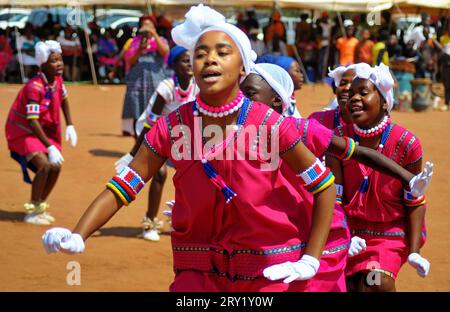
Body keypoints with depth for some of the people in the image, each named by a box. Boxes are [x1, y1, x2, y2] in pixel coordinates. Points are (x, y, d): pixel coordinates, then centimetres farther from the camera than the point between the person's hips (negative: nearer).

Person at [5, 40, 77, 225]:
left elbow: (63, 99, 18)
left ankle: (40, 207, 23)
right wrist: (50, 146, -35)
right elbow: (32, 121, -32)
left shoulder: (57, 80, -5)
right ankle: (32, 211, -11)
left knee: (55, 167, 4)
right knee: (45, 165, -22)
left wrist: (69, 125, 9)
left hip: (43, 130, 8)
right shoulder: (35, 87, -29)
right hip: (22, 132, -8)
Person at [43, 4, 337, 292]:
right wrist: (77, 237, -22)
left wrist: (310, 260, -9)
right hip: (200, 272, 2)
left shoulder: (267, 123, -13)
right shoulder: (172, 127, -7)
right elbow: (121, 188, -7)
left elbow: (325, 186, -5)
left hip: (271, 271, -2)